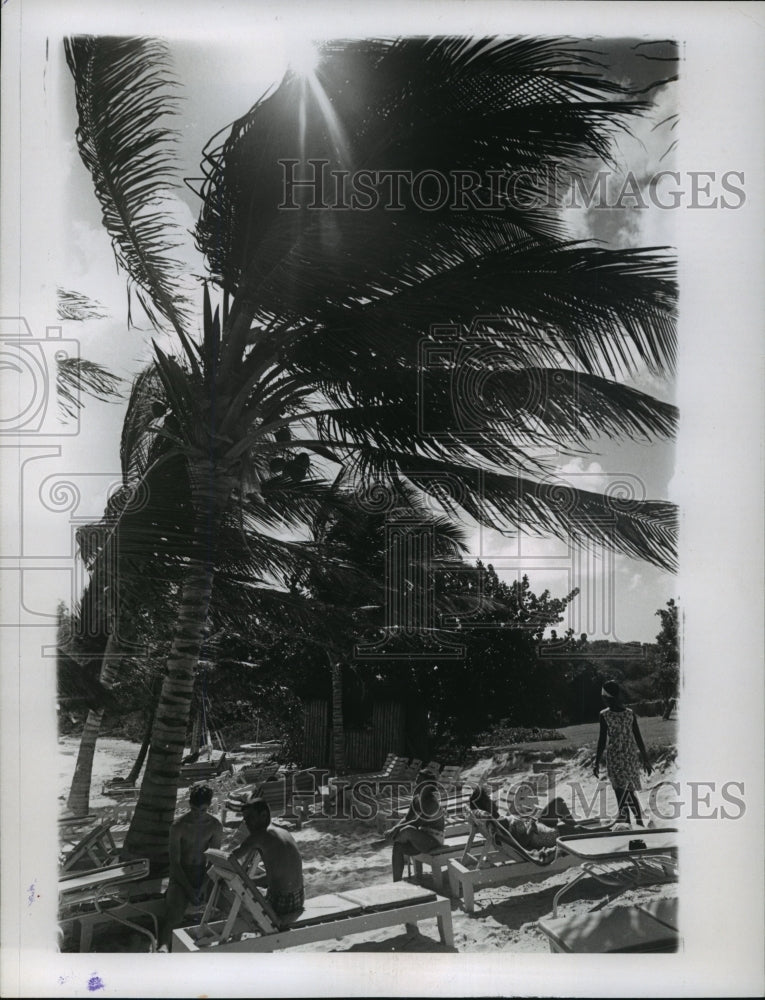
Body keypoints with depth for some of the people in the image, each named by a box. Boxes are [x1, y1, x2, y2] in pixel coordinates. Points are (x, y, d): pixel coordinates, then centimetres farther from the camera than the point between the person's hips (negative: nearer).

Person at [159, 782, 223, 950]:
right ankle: (164, 946, -47)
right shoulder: (178, 826, -13)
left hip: (204, 874, 4)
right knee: (174, 914, -29)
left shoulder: (215, 826, -4)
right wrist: (189, 889, -18)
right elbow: (174, 862, -11)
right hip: (181, 875, -4)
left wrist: (203, 887, -14)